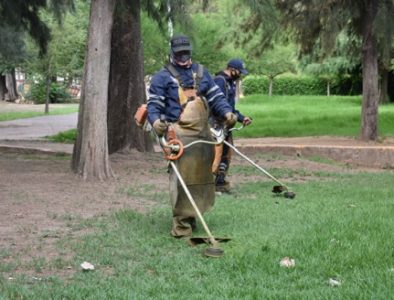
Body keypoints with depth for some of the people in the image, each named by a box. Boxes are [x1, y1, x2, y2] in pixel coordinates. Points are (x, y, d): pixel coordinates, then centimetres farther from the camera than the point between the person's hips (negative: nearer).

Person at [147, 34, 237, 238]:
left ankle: (191, 216, 23)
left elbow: (216, 97, 16)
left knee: (202, 176, 10)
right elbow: (153, 104, -1)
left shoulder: (201, 73, 20)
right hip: (179, 133, -6)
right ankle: (181, 225, -11)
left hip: (203, 132, 6)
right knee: (181, 178, -14)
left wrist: (227, 113, -2)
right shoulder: (163, 76, 5)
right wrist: (156, 120, -21)